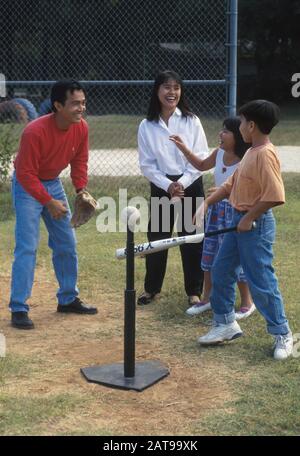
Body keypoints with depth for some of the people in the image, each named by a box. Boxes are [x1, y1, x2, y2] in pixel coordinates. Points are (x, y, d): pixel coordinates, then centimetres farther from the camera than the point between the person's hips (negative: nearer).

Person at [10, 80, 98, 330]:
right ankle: (19, 309, -9)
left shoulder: (81, 127, -12)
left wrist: (81, 190, -13)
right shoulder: (35, 131, -31)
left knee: (67, 244, 11)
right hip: (27, 186, -7)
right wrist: (48, 202, -31)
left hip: (53, 183, 7)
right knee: (27, 247, -13)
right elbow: (25, 174, -27)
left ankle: (68, 299, 26)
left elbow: (79, 161, 2)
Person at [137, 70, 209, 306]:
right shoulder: (147, 126, -2)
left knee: (191, 239, 4)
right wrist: (168, 186, -14)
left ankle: (194, 291, 17)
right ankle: (152, 288, 25)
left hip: (191, 186, -1)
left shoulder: (191, 121, -4)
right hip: (161, 187, 1)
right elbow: (147, 164, -2)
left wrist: (182, 183, -16)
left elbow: (201, 158, -6)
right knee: (156, 238, 8)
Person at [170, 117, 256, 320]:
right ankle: (207, 298, 29)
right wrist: (184, 149, 12)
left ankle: (247, 302, 17)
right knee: (210, 254, 14)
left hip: (236, 212, -7)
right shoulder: (219, 153, 1)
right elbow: (202, 165, 20)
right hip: (217, 209, 8)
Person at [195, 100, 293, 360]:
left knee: (261, 281, -3)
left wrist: (249, 218, -19)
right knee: (221, 271, 15)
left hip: (256, 224, -10)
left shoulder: (265, 154, -21)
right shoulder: (251, 152, 9)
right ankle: (226, 324, 28)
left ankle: (282, 334, 11)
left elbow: (274, 196, -28)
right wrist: (207, 203, 10)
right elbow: (232, 183, 17)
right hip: (239, 222, 10)